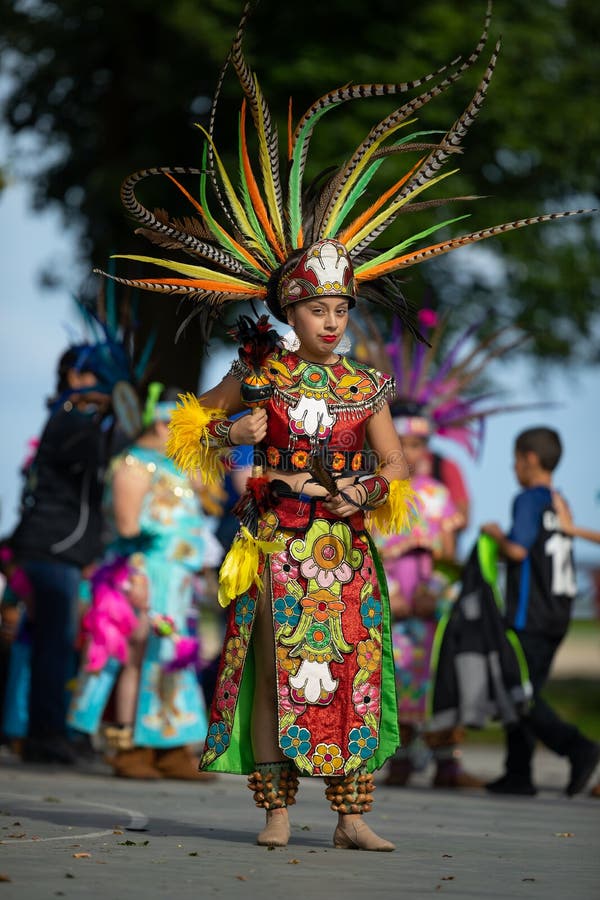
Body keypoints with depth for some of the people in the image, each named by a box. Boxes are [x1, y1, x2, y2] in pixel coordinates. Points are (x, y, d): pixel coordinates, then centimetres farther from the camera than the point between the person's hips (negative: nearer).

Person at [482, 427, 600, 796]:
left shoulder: (529, 500, -11)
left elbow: (517, 550, -22)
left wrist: (496, 534, -3)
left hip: (529, 615, -9)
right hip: (558, 614, 9)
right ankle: (518, 774, 11)